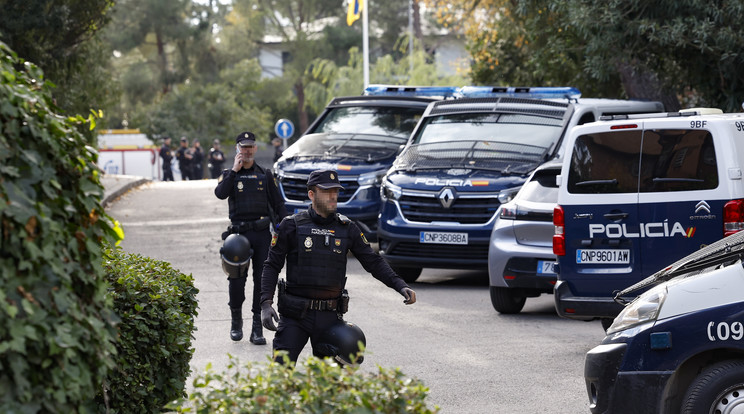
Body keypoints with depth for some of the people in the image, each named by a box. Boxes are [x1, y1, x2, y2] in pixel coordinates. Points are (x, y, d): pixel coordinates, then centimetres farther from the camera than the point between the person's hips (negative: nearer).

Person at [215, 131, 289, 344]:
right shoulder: (229, 175, 7)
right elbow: (220, 193, -14)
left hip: (262, 233, 1)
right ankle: (236, 321, 17)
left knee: (262, 281, -1)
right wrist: (235, 170, -11)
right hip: (239, 233, -1)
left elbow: (278, 204, 12)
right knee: (236, 280, -5)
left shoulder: (265, 175, 12)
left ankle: (257, 329, 4)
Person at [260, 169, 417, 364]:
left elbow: (373, 262, 9)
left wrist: (401, 286, -5)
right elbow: (272, 266, 1)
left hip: (329, 317, 3)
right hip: (295, 315, -3)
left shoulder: (347, 229, 6)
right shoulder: (292, 226, -2)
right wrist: (266, 304, -12)